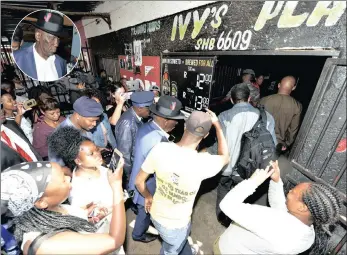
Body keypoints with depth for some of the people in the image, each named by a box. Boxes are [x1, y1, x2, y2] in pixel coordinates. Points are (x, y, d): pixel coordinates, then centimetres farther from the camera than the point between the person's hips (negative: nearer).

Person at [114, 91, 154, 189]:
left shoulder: (136, 116, -6)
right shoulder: (127, 123, -31)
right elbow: (124, 152, -25)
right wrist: (130, 173, -14)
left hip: (137, 161, 7)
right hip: (131, 165, -7)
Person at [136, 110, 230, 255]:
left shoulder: (160, 148, -25)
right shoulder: (204, 162, -33)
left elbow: (139, 181, -11)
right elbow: (225, 157, -8)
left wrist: (148, 197, 9)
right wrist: (217, 125, -5)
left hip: (155, 215, 4)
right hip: (175, 225, -3)